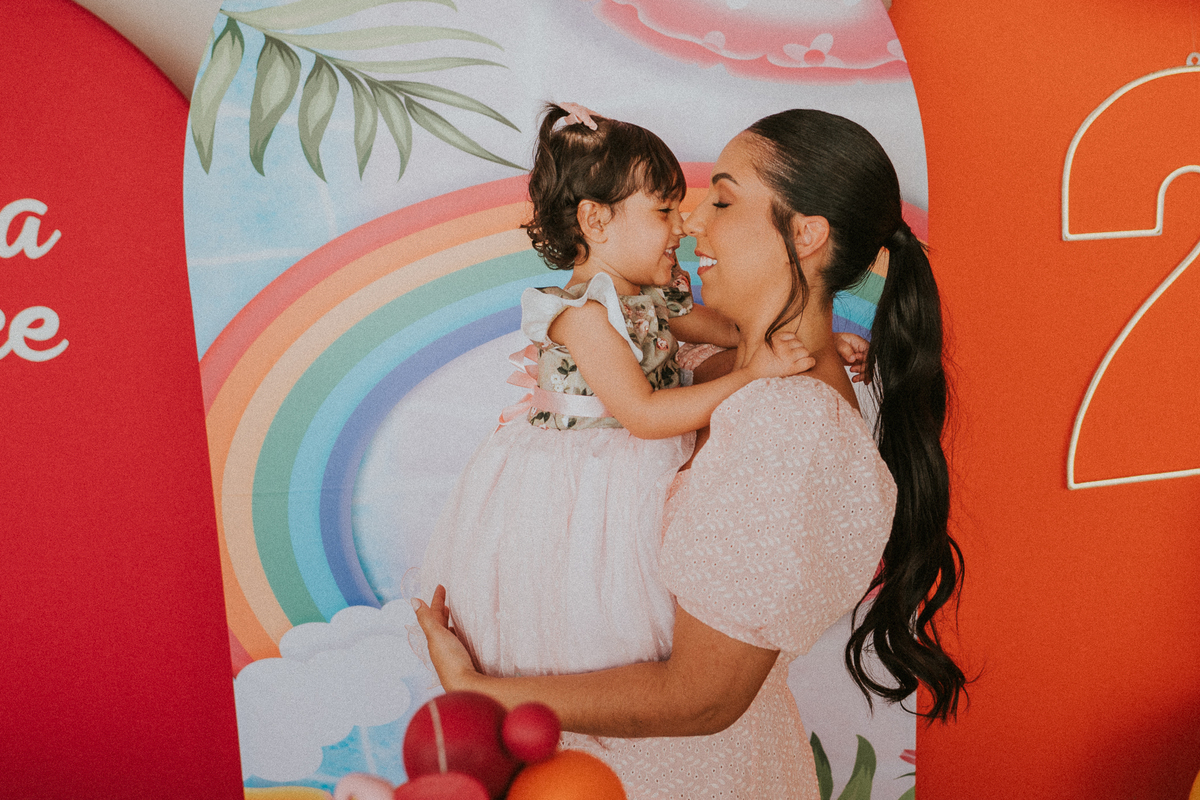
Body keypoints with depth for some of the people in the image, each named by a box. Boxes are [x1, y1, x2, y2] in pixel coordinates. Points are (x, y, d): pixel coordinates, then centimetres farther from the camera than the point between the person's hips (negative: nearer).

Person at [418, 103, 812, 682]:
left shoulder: (654, 295, 2)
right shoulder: (583, 312, -25)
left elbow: (733, 330, 16)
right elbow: (644, 415, -29)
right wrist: (752, 376, -30)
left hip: (638, 478, 8)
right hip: (575, 494, -8)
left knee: (628, 624, 19)